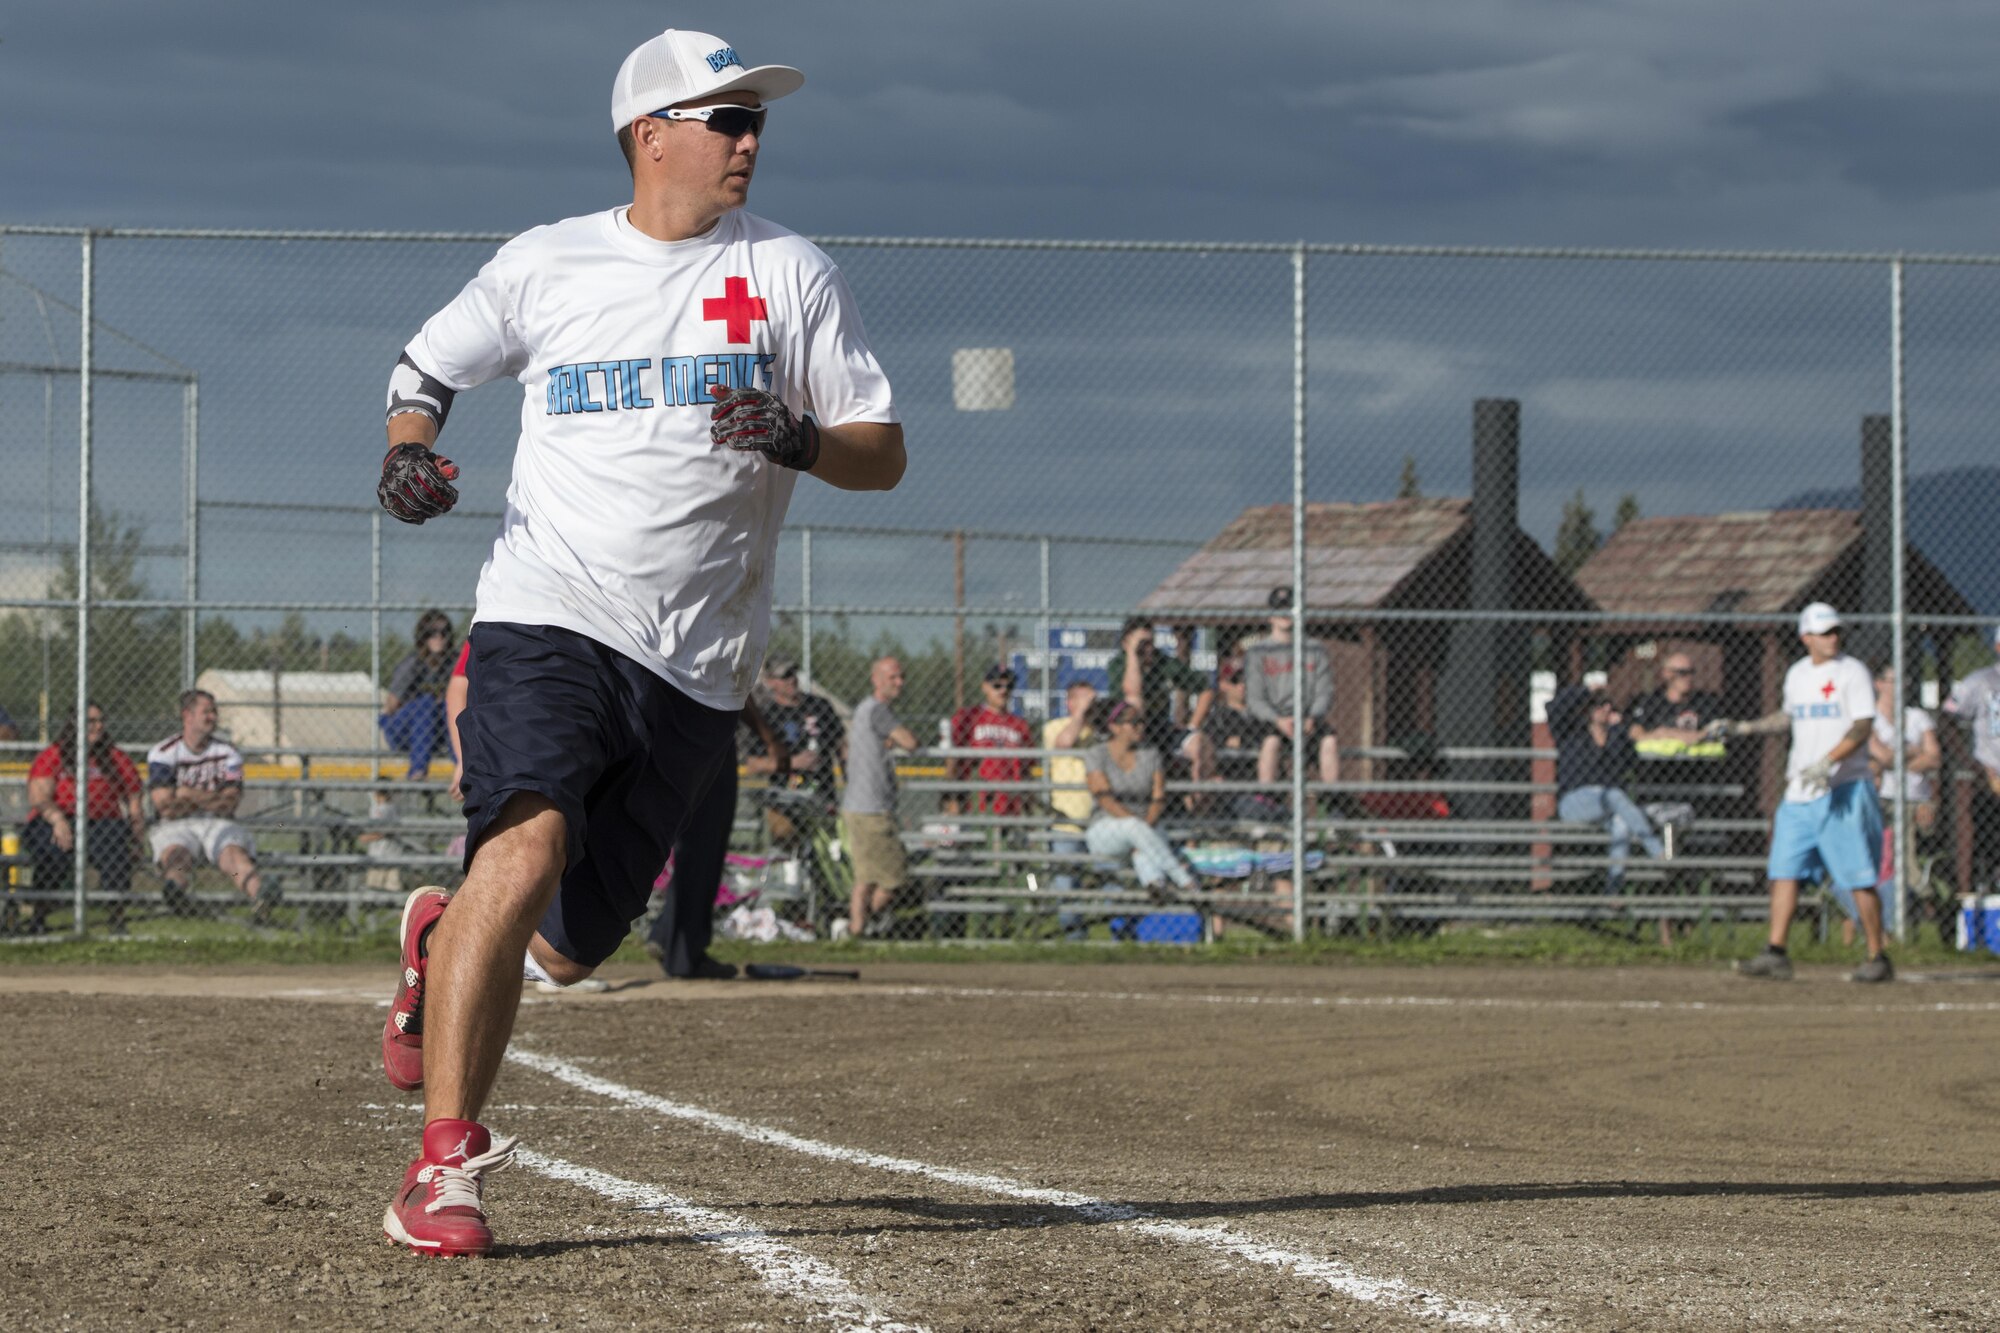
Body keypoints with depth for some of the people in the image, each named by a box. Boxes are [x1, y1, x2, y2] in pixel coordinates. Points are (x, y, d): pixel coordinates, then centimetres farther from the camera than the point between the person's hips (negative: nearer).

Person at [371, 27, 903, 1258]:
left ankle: (446, 944, 43)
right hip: (549, 617, -2)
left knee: (567, 948, 6)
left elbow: (884, 455, 5)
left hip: (697, 667, 2)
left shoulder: (792, 274, 7)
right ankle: (445, 1162, -26)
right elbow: (426, 367, 20)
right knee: (527, 846, -27)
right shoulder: (546, 266, 6)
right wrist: (410, 452, -2)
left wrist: (801, 440, -16)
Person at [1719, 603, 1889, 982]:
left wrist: (1827, 762, -27)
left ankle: (1878, 958, 2)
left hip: (1843, 789, -6)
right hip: (1799, 791, 6)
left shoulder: (1852, 672, -6)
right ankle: (1776, 954, 3)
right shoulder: (1797, 674, 13)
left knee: (1859, 878, -5)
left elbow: (1862, 728, -15)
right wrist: (1740, 728, 23)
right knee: (1783, 869, 1)